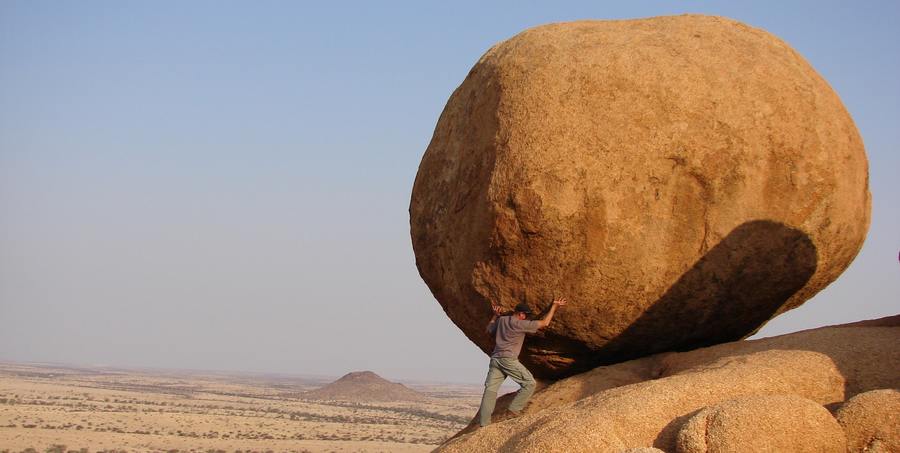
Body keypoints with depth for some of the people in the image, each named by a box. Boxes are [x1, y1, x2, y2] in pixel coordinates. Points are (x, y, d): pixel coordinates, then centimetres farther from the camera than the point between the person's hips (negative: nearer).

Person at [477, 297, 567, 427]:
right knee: (529, 383, 2)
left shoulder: (501, 320, 14)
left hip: (495, 358, 7)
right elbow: (544, 323, -2)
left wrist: (495, 316, 35)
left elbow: (489, 329, 32)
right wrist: (554, 306, 6)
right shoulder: (520, 324, -5)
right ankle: (514, 410, -3)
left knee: (490, 389, 2)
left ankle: (483, 423, -3)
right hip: (509, 359, -7)